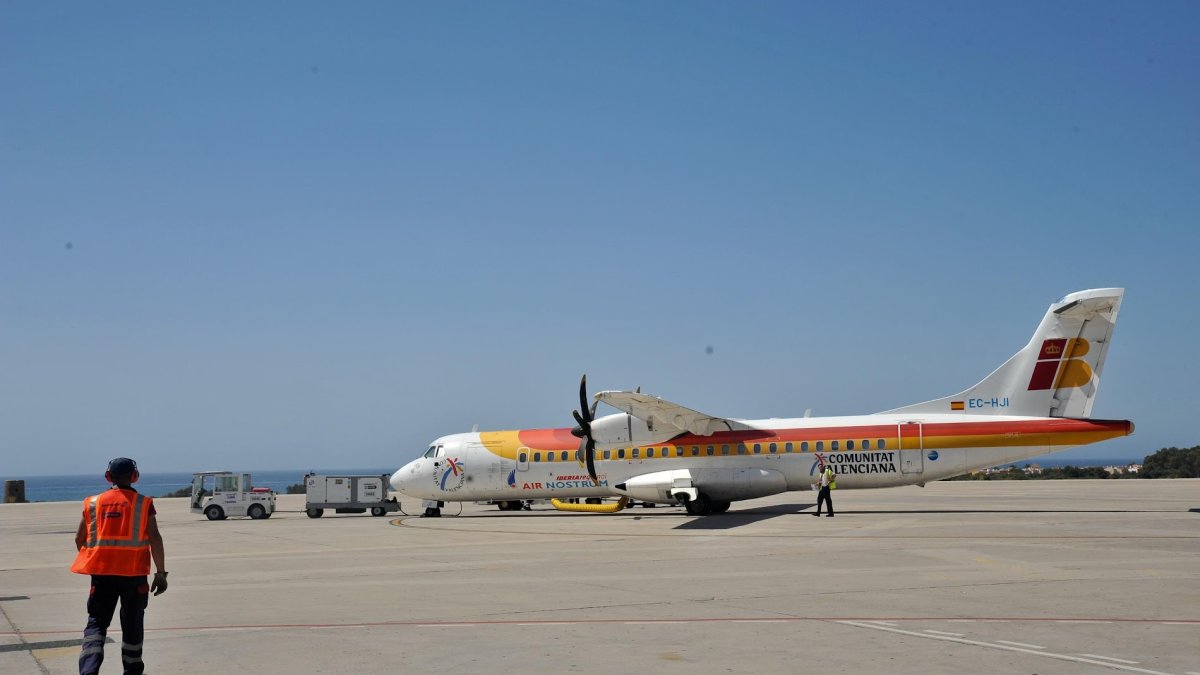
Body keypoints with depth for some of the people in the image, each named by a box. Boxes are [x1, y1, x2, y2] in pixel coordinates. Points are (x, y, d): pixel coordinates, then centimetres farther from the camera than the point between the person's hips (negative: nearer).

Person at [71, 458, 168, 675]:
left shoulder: (93, 503, 5)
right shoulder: (143, 504, -2)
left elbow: (79, 539, 12)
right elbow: (155, 539, -9)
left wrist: (89, 561, 30)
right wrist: (161, 573, -5)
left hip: (102, 571, 1)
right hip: (134, 572, -1)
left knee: (97, 621, 6)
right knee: (132, 621, 15)